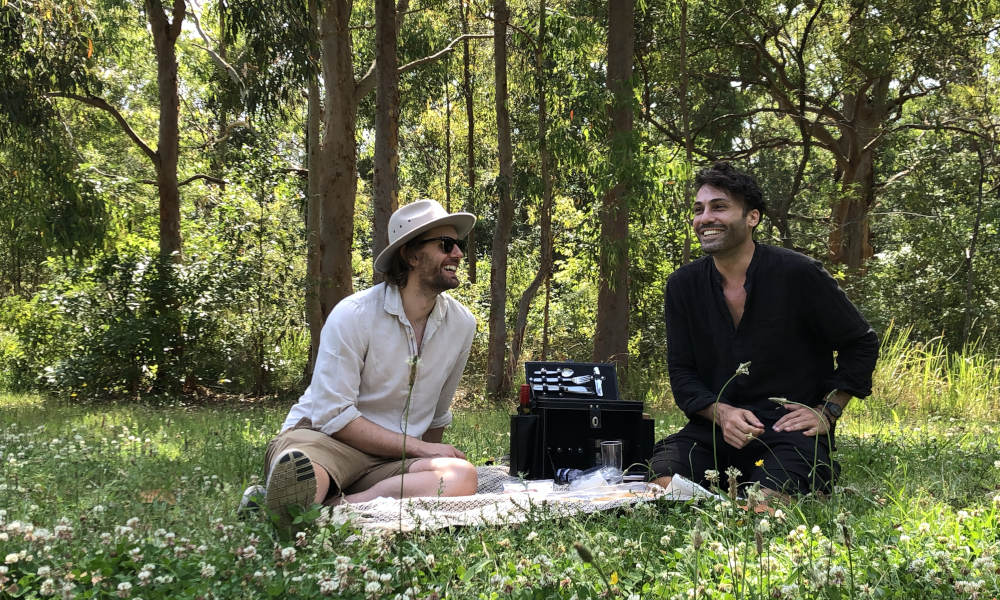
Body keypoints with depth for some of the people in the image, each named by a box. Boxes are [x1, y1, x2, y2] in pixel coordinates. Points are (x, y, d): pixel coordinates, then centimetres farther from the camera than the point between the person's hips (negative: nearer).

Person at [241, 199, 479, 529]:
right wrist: (419, 448, -14)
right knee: (296, 474, -47)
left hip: (391, 462, 7)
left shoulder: (462, 323, 5)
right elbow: (334, 416, -15)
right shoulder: (353, 315, -10)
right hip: (323, 436, -6)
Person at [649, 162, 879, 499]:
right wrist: (720, 412, -13)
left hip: (789, 427, -3)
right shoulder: (683, 285, 5)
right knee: (662, 488, -24)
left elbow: (861, 343, 5)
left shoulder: (798, 275, -5)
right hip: (715, 426, 3)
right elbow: (681, 372, 7)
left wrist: (827, 412, -3)